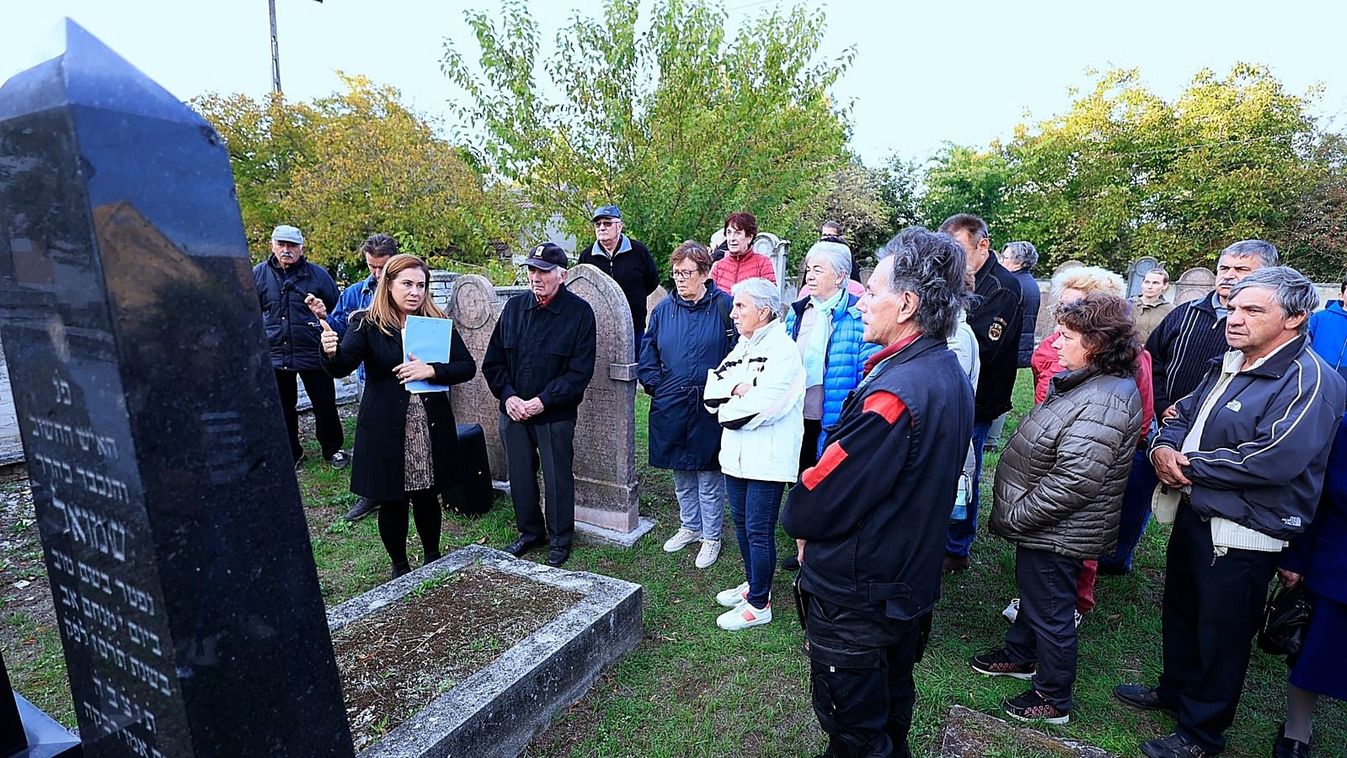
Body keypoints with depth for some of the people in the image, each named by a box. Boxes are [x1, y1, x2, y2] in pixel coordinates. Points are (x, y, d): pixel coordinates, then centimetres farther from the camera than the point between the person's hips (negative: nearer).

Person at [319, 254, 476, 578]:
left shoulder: (438, 323, 4)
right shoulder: (366, 324, -3)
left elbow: (468, 366, 0)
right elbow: (342, 367, -18)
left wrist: (431, 371, -17)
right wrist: (331, 352, -41)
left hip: (432, 427, 2)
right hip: (386, 429, -2)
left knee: (427, 497, 12)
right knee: (392, 501, 9)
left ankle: (432, 558, 36)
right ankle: (399, 566, 31)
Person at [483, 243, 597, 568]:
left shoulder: (579, 312, -9)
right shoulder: (514, 307, 5)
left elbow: (580, 371, -12)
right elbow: (493, 361, 7)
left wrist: (542, 401, -17)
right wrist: (508, 396, -8)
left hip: (556, 415, -4)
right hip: (513, 411, 5)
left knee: (558, 479, 7)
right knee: (520, 476, 15)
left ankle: (560, 539, 27)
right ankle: (530, 532, 36)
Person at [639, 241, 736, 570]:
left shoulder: (725, 306, -7)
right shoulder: (664, 309, 5)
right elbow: (647, 354, 11)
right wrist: (655, 385, 1)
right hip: (671, 406, 4)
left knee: (709, 473, 8)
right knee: (681, 472, 17)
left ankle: (711, 537, 25)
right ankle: (689, 527, 37)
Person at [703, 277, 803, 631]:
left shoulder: (784, 350, -14)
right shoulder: (743, 345, 12)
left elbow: (763, 406, -24)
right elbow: (711, 389, 4)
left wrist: (726, 410, -8)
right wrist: (736, 389, -16)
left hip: (767, 458, -8)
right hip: (736, 453, 8)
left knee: (759, 532, 2)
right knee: (741, 522, 20)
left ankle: (759, 605, 19)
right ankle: (753, 585, 39)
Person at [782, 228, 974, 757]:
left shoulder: (893, 394, -32)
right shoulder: (951, 374, 0)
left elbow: (820, 496, -27)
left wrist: (798, 521, -4)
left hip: (855, 598, -9)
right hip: (911, 583, 9)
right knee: (893, 710, 29)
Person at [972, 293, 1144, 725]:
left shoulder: (1103, 402, -28)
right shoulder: (1086, 382, 5)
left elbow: (1072, 481, -32)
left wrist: (1015, 515, -21)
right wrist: (1016, 511, 14)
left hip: (1056, 534, -10)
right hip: (1043, 526, 10)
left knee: (1050, 610, 8)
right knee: (1032, 592, 26)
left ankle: (1054, 699, 28)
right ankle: (1020, 655, 48)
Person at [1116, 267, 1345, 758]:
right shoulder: (1229, 366, 8)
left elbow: (1271, 459, -30)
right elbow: (1184, 413, 14)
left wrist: (1188, 465, -19)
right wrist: (1163, 447, -8)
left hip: (1241, 537, -8)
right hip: (1193, 514, 9)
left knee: (1220, 632, 9)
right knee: (1180, 611, 24)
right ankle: (1176, 690, 46)